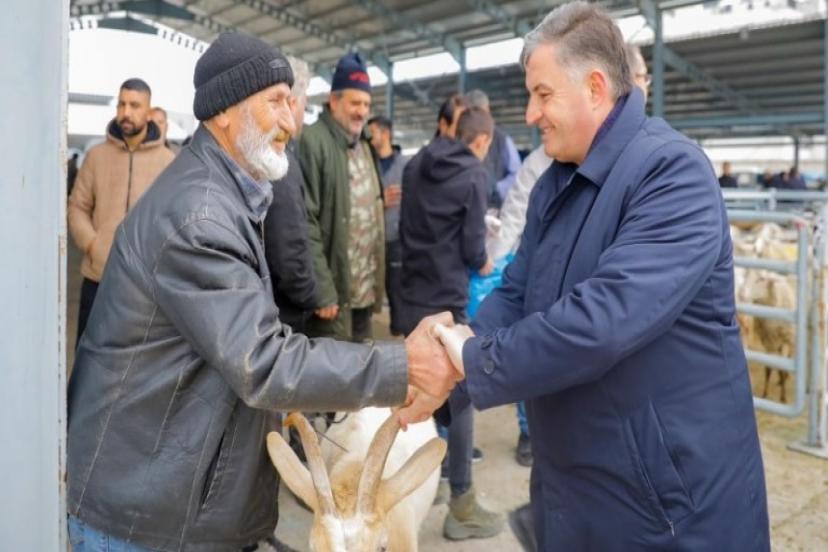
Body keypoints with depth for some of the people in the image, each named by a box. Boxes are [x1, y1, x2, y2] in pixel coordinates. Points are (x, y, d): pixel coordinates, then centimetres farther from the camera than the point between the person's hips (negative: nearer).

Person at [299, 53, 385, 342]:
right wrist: (322, 289, -21)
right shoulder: (313, 141, -13)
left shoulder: (364, 146, 15)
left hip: (365, 289, 8)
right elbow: (305, 220, -18)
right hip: (334, 290, -8)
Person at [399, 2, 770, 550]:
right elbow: (516, 293, 7)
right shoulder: (556, 184, 7)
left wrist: (474, 363, -22)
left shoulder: (673, 172, -21)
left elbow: (605, 318, -32)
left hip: (666, 485, -7)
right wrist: (451, 359, -11)